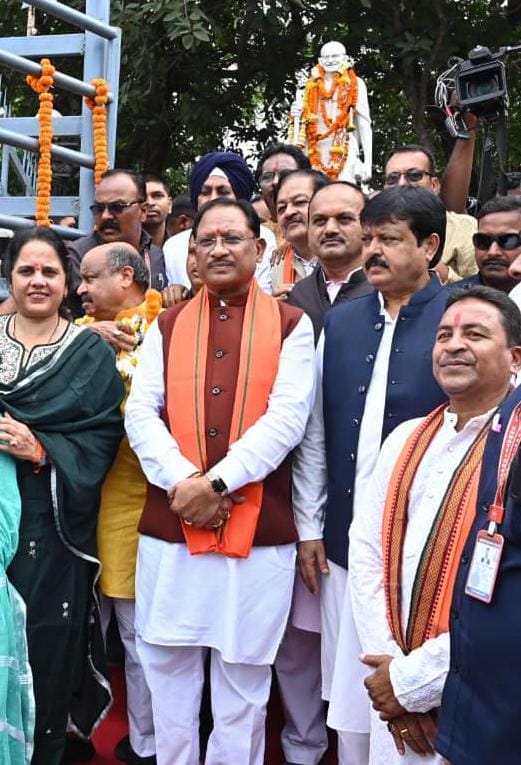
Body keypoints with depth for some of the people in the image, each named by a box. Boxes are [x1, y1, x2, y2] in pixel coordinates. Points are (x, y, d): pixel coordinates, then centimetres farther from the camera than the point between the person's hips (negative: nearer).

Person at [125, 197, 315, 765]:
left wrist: (216, 483, -16)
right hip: (169, 526, 3)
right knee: (168, 670, 12)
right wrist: (181, 481, -15)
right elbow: (141, 412, 1)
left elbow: (286, 419, -9)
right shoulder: (166, 326, 10)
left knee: (243, 678, 9)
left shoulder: (292, 325, 2)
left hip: (258, 530, -2)